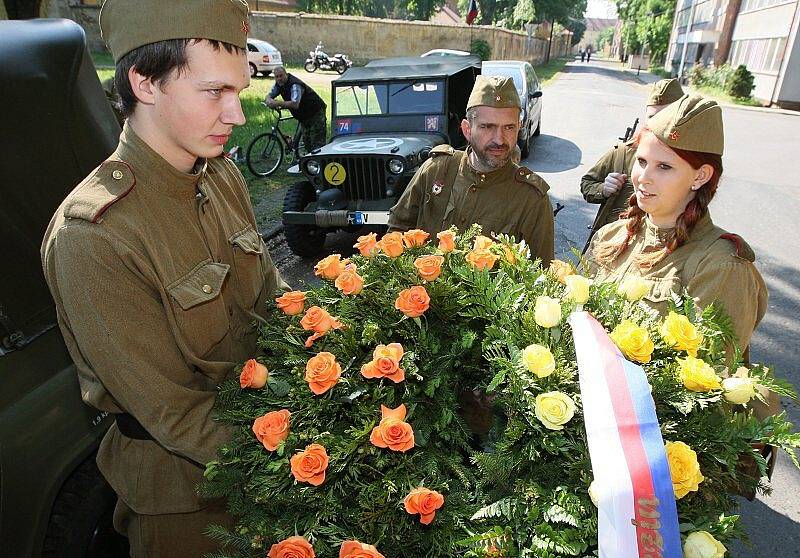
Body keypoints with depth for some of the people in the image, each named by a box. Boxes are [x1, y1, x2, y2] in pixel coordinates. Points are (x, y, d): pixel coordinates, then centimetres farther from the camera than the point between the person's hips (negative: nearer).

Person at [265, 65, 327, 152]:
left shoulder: (295, 85, -28)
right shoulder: (279, 84, -1)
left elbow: (295, 104, -40)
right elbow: (269, 95, 3)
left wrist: (278, 103, -41)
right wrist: (269, 101, -22)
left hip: (316, 112, -9)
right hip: (304, 116, 9)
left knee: (317, 142, -13)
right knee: (306, 141, 11)